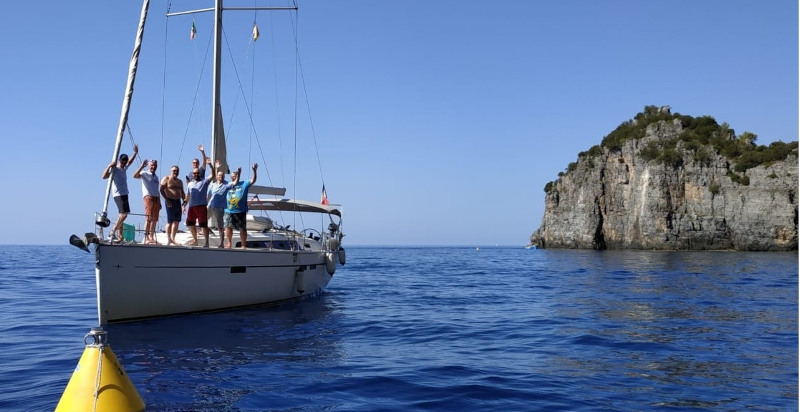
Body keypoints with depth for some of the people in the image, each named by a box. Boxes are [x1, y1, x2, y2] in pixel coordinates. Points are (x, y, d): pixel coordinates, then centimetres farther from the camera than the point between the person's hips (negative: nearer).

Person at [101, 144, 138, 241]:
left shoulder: (124, 168, 17)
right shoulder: (114, 169, -8)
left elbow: (130, 162, 37)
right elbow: (104, 176, -22)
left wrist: (135, 153, 35)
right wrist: (109, 166, -30)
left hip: (124, 194, 9)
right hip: (119, 195, -9)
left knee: (122, 215, 6)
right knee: (124, 214, -19)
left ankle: (120, 236, 7)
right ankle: (112, 233, -21)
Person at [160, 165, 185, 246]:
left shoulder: (180, 181, 18)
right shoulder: (166, 179, -1)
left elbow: (182, 192, 22)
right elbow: (161, 190, -10)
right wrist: (167, 200, -17)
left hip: (178, 202, 7)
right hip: (170, 202, -7)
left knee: (177, 221, 4)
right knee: (170, 221, -6)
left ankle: (173, 238, 12)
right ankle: (168, 239, 0)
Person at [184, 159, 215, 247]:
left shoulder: (204, 182, 2)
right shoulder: (190, 184, 18)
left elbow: (212, 175, -11)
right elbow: (188, 196, 22)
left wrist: (210, 165, -19)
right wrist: (185, 204, 14)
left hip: (201, 206, -6)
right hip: (191, 206, 6)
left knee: (204, 225, -7)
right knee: (190, 224, 11)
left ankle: (207, 242, -4)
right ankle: (195, 240, 26)